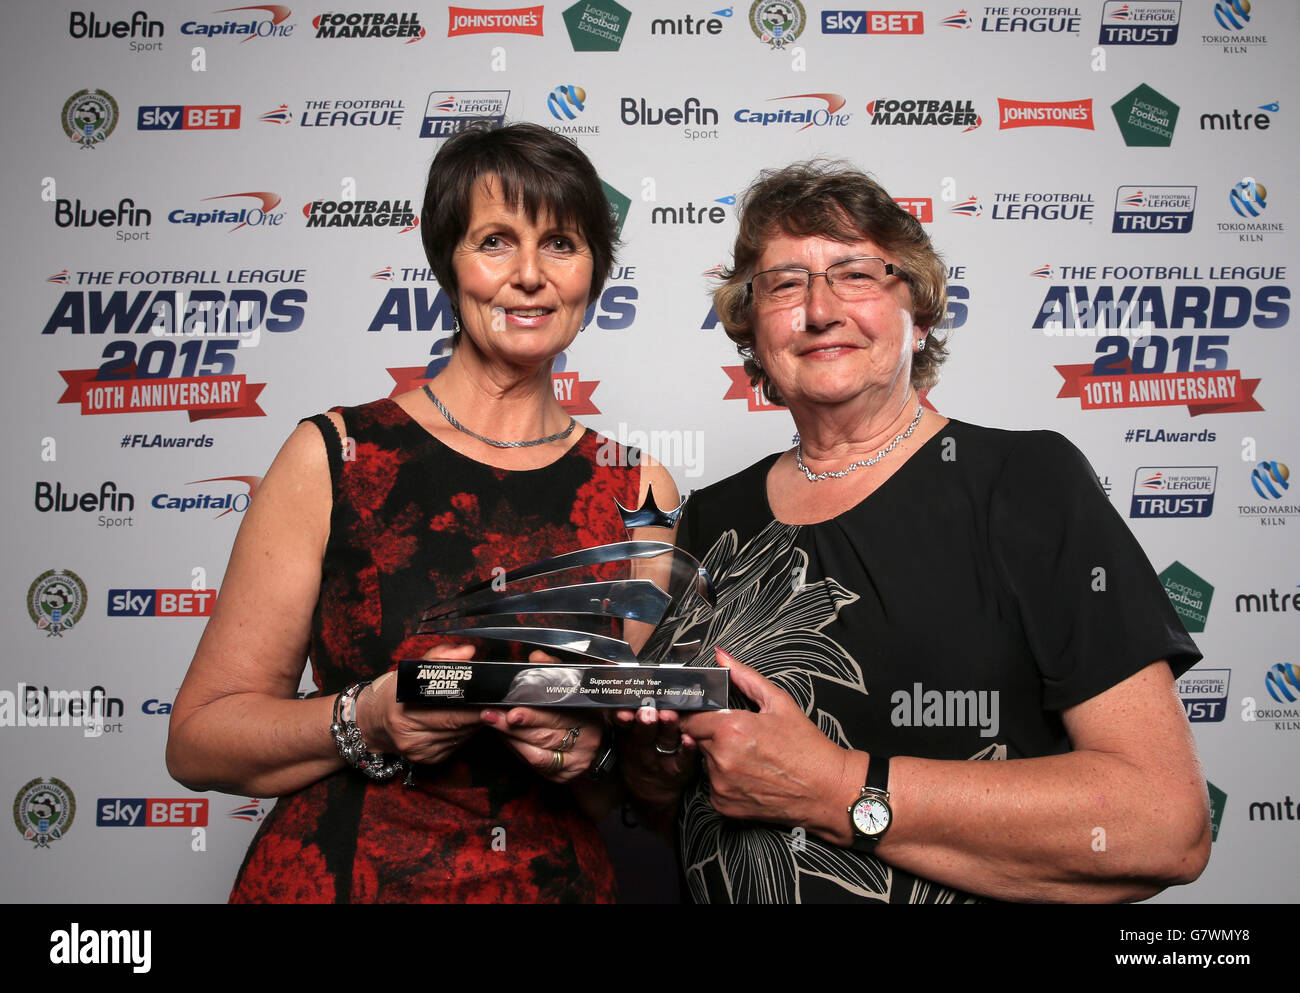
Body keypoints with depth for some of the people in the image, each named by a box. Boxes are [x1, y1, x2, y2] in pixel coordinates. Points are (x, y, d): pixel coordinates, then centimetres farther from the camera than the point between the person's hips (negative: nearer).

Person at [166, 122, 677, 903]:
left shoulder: (640, 487, -2)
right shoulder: (333, 457, -7)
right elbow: (200, 738, -4)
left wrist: (600, 737, -14)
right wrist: (363, 722, -20)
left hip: (570, 880, 2)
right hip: (333, 877, -1)